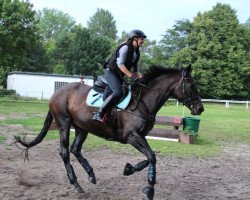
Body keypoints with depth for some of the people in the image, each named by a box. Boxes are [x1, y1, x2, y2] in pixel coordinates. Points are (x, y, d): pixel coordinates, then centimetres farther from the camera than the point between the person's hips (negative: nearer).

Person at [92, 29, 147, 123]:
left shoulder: (136, 51, 12)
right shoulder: (125, 47, -14)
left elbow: (135, 67, 18)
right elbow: (120, 63, -24)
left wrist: (139, 78, 2)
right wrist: (131, 76, -28)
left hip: (120, 75, 10)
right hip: (111, 72, -10)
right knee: (118, 92, -28)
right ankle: (99, 114, -27)